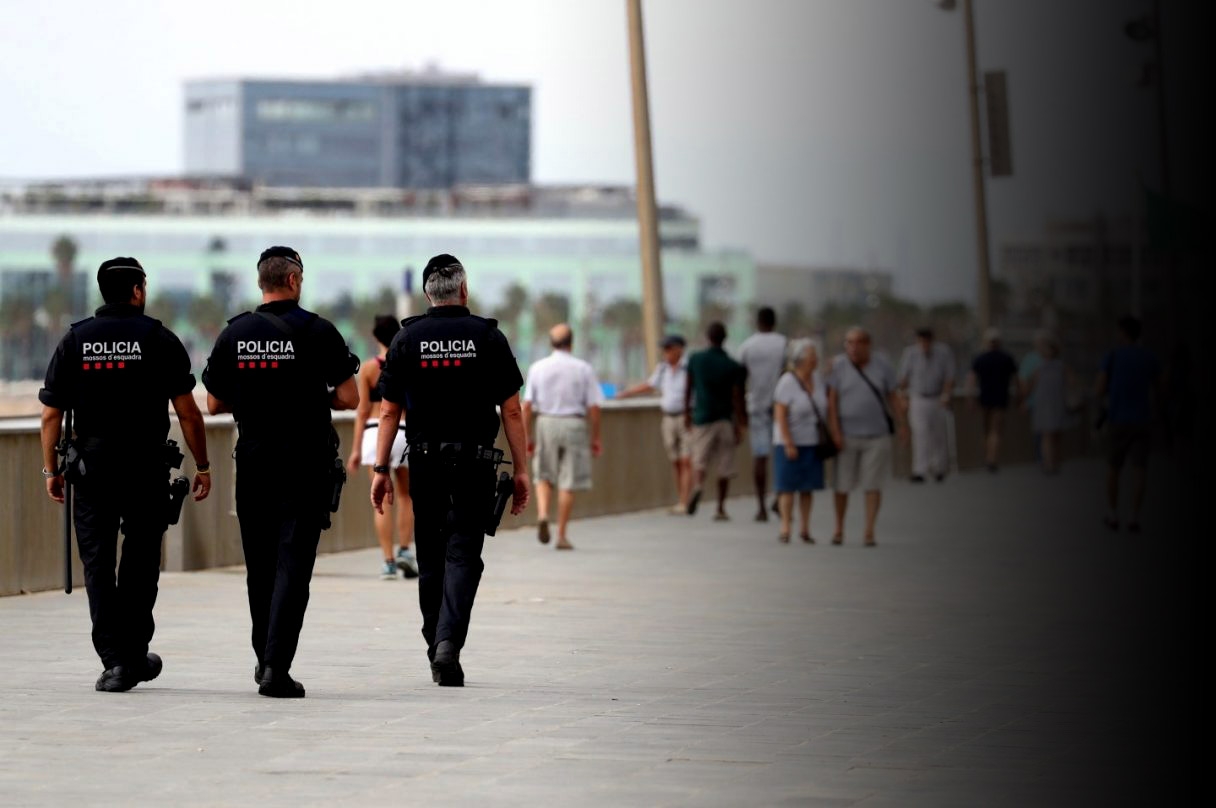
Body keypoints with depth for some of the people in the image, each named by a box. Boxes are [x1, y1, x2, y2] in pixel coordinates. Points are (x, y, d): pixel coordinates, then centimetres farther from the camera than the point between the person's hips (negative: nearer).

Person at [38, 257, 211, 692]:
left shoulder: (74, 340, 3)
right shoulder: (159, 339, -2)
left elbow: (52, 414, 2)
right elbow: (187, 412, -4)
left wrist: (51, 470, 10)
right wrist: (202, 466, 3)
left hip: (91, 465, 1)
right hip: (147, 468, -1)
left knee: (98, 564, 3)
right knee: (140, 562, 12)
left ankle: (115, 661, -5)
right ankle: (135, 655, 18)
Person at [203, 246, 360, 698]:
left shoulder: (234, 334, 2)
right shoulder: (316, 331, -8)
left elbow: (214, 403, 7)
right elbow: (349, 398, -7)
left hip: (253, 462, 3)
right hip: (306, 465, -3)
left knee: (260, 564, 15)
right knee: (292, 564, -5)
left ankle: (265, 657, 25)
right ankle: (276, 666, -14)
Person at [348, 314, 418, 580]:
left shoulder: (368, 368, 0)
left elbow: (362, 411, -1)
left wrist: (356, 449, 1)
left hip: (374, 433, 0)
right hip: (404, 433, 0)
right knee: (406, 495, 18)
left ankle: (388, 562, -2)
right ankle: (405, 550, 5)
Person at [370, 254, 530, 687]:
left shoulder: (407, 339, 3)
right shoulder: (488, 337, -1)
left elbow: (389, 411, 1)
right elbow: (511, 411, -2)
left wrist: (381, 468, 5)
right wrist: (520, 469, 3)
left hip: (425, 460, 2)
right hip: (474, 461, -2)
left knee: (431, 558, 13)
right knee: (462, 554, -2)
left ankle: (436, 648, 18)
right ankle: (448, 641, -20)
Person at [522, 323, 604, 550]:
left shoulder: (538, 368, 0)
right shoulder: (583, 369, -3)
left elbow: (527, 405, -3)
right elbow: (593, 407, -5)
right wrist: (595, 438, 5)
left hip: (546, 423, 1)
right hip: (574, 425, -1)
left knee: (544, 476, 17)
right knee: (568, 483, 5)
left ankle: (543, 515, -8)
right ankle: (562, 535, 5)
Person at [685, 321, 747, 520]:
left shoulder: (695, 360, -1)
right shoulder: (733, 367, -6)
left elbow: (688, 389, 6)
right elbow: (737, 397, -9)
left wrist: (687, 412, 18)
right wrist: (740, 425, -6)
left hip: (702, 417, 0)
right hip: (726, 419, 0)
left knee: (700, 460, 3)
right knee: (724, 467, 9)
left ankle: (697, 485, -30)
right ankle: (720, 509, 12)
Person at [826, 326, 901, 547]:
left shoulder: (882, 367, 1)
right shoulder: (838, 366, -5)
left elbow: (893, 397, 5)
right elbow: (832, 400, -7)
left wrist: (902, 424, -6)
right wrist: (835, 432, -13)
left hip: (876, 435, 1)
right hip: (847, 436, -1)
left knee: (873, 485, -1)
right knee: (842, 485, 3)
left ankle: (869, 532, 3)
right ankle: (839, 529, 18)